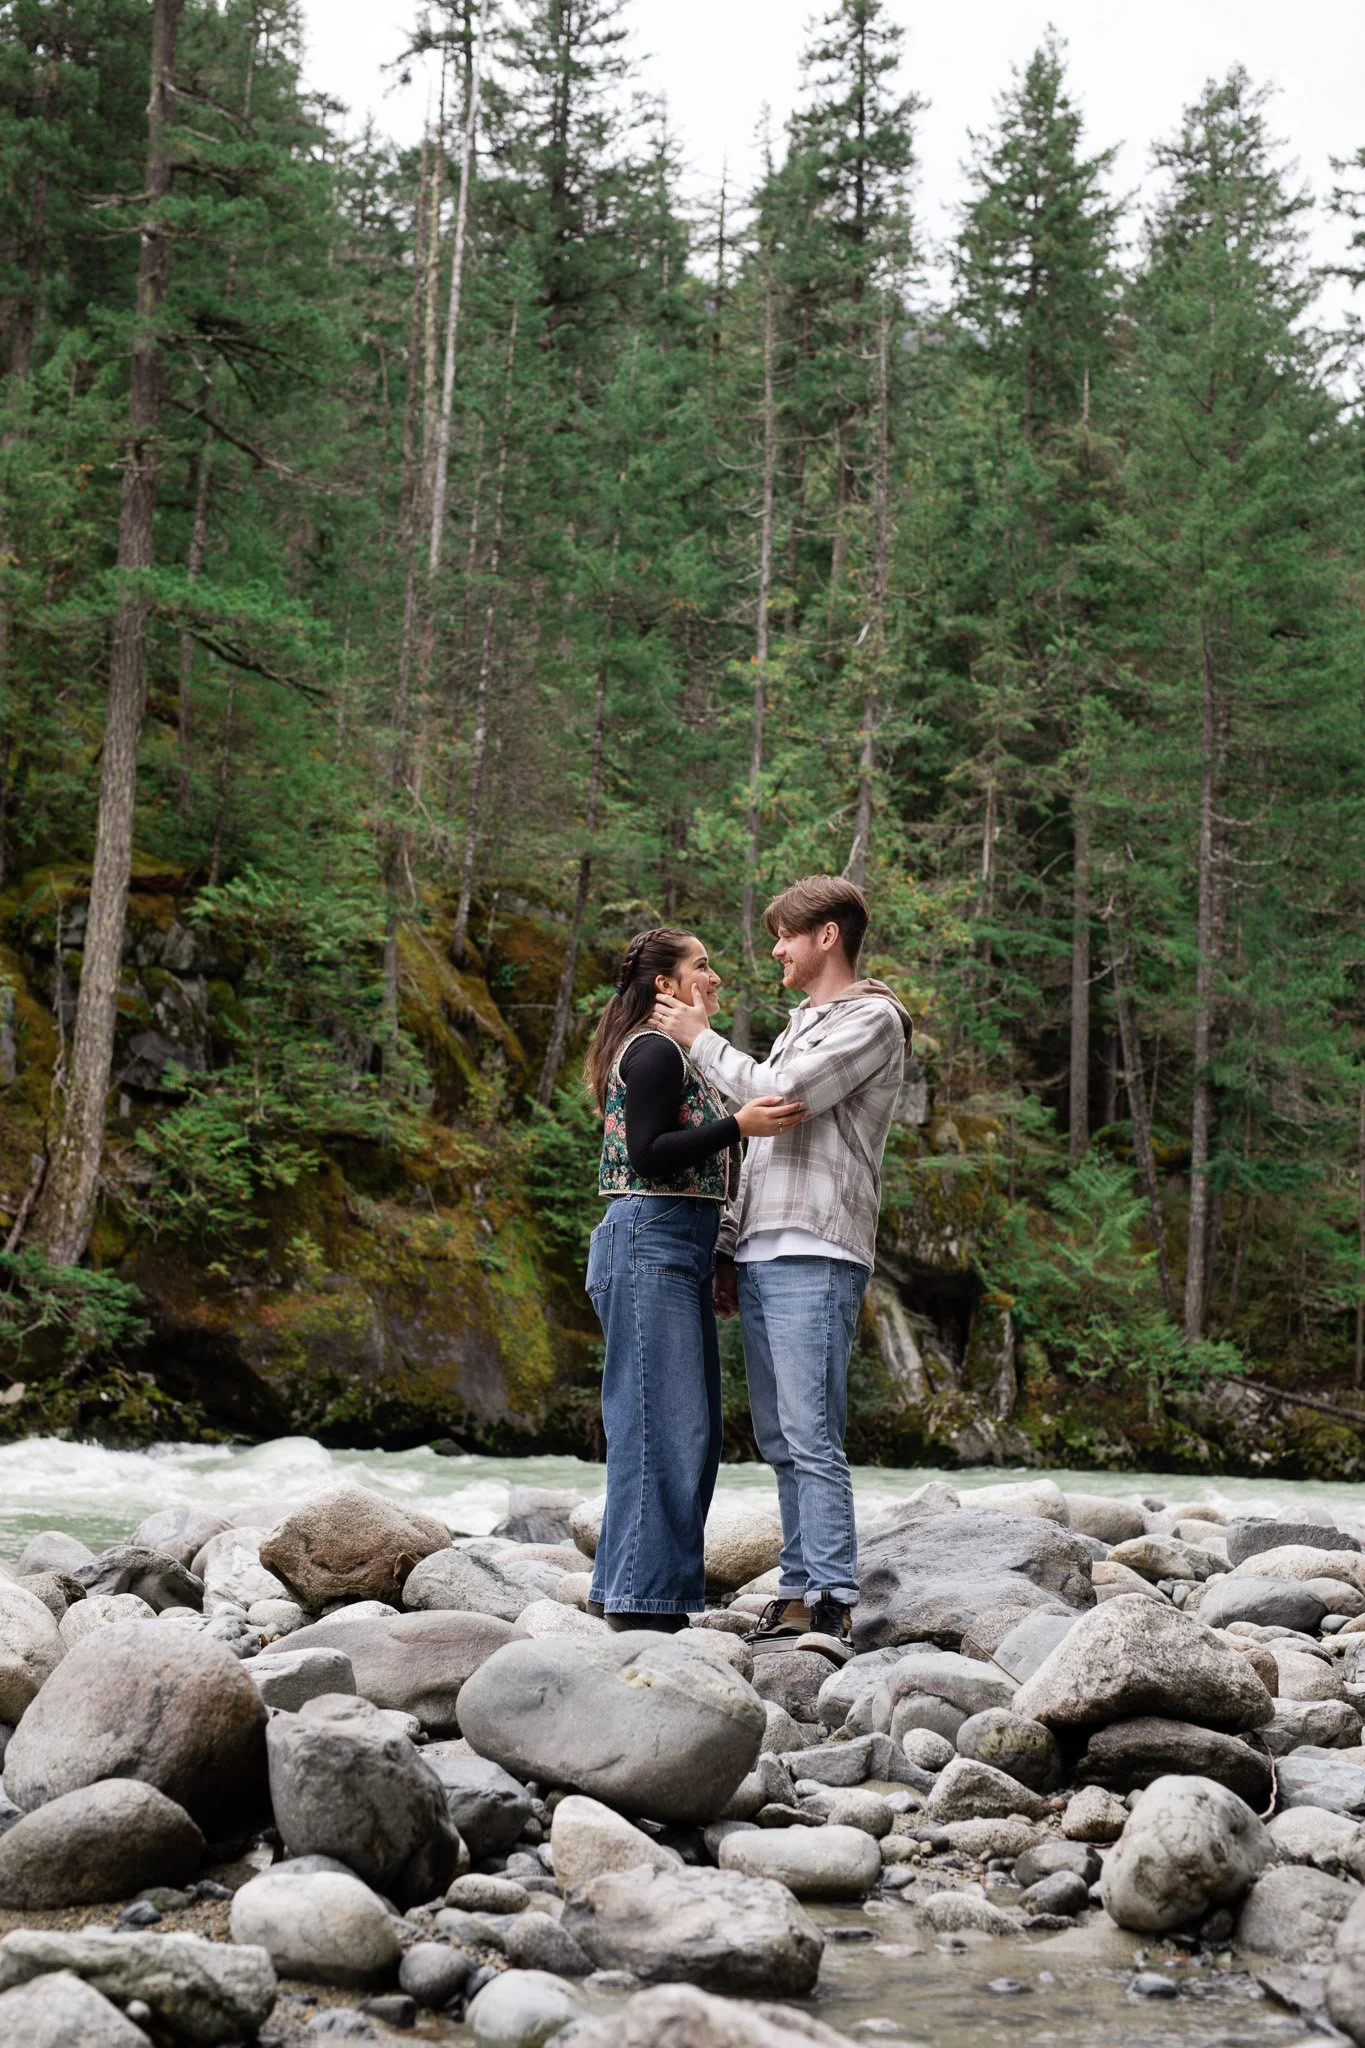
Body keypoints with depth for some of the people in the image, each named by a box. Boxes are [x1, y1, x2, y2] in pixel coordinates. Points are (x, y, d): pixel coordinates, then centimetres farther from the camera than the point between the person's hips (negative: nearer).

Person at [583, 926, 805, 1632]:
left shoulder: (676, 1053, 22)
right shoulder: (654, 1050, -8)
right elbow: (648, 1155, -18)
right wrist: (737, 1126, -22)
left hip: (682, 1250, 11)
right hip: (650, 1241, -11)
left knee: (694, 1432, 10)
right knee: (663, 1424, -11)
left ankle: (639, 1596, 14)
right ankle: (641, 1600, -9)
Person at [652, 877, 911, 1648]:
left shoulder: (873, 1019, -3)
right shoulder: (802, 1024, 25)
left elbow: (782, 1097, -14)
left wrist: (700, 1038, -1)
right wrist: (729, 1247, 20)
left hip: (816, 1255, -9)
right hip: (762, 1257, 9)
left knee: (812, 1435, -12)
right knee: (781, 1439, 7)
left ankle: (832, 1601, -10)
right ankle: (799, 1588, 11)